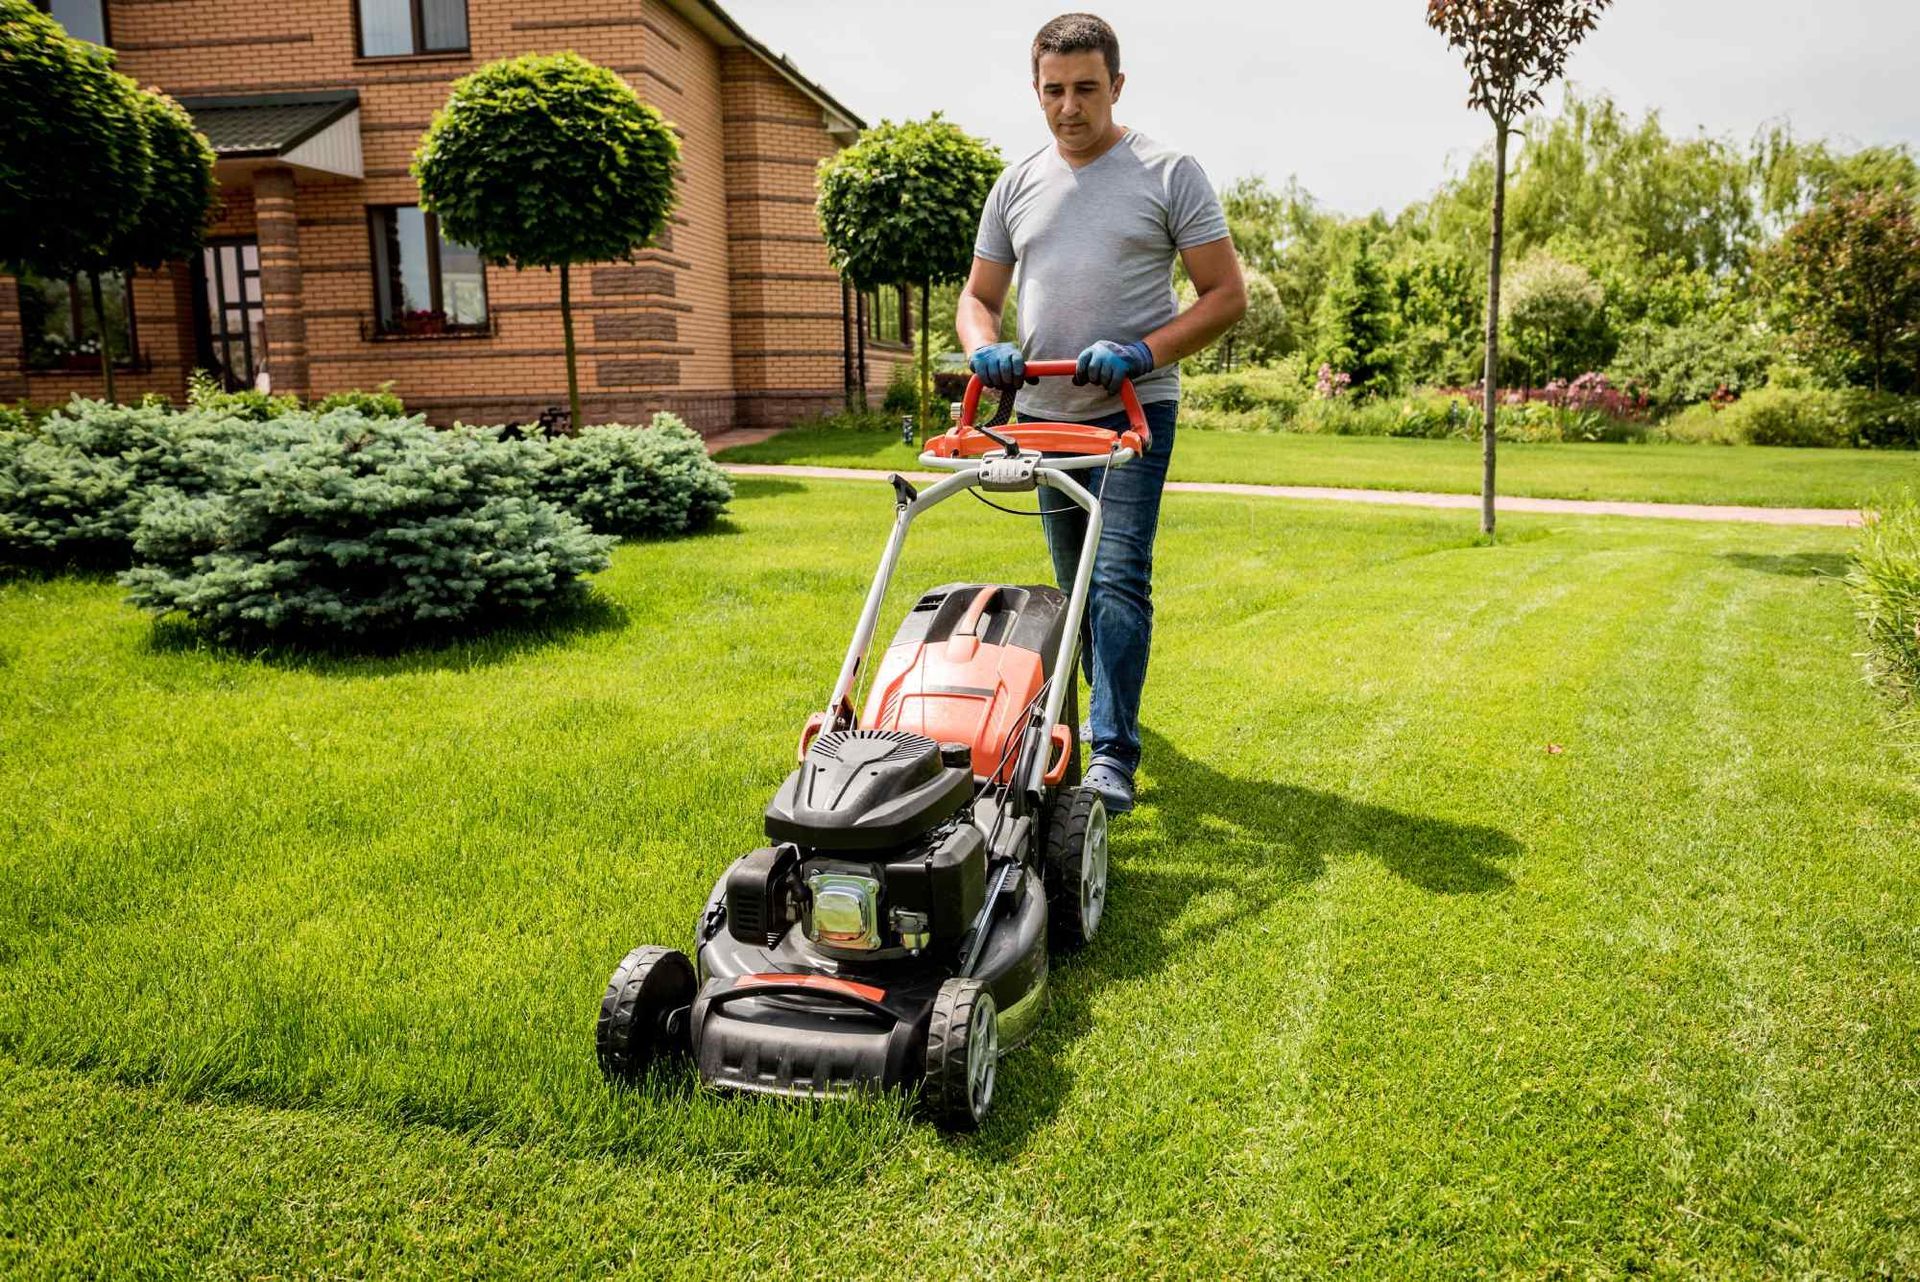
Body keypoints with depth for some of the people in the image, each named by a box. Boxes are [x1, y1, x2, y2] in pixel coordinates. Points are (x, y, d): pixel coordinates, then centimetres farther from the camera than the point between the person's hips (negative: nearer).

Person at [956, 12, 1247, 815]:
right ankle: (1109, 711, 33)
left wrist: (1140, 353, -19)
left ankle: (1112, 755, -14)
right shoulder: (1016, 186, 11)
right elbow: (978, 297, 14)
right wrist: (983, 348, -10)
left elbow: (1225, 295, -5)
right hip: (1044, 412, 5)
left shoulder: (1169, 175, -2)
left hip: (1134, 409, -5)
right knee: (1076, 584, 14)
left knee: (1120, 580, -14)